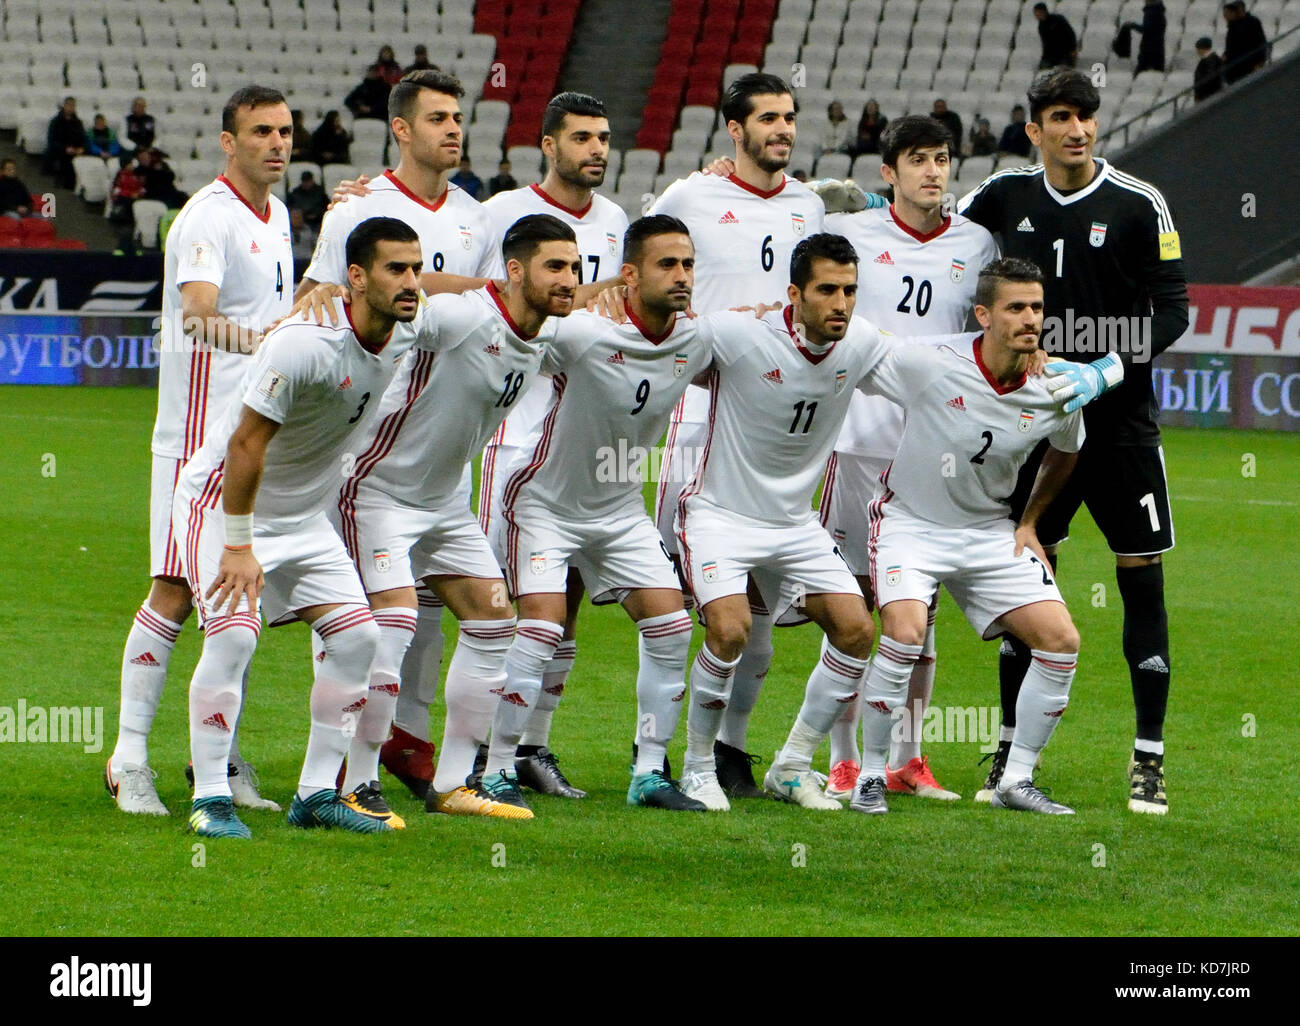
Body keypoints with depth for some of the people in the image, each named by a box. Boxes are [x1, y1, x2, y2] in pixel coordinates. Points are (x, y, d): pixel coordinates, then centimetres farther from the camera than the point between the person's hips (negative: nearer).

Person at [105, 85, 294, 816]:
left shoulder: (277, 215, 13)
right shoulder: (208, 219, -15)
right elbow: (196, 317, -32)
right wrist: (259, 337, -48)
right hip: (200, 433, -8)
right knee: (175, 593, -8)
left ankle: (222, 756, 15)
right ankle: (129, 761, -4)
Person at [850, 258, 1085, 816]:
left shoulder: (1055, 391, -10)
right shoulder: (928, 365, -24)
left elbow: (1064, 451, 13)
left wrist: (1029, 523, 12)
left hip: (990, 533, 5)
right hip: (909, 522, -4)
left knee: (1061, 642, -7)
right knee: (905, 633, -28)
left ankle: (1015, 781, 7)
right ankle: (870, 776, -10)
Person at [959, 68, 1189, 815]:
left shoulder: (1140, 206, -7)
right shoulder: (1007, 197, 3)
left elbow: (1173, 312, -6)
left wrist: (1106, 372, -18)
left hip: (1121, 421, -3)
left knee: (1142, 579, -3)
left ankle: (1150, 760, 5)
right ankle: (1013, 750, 13)